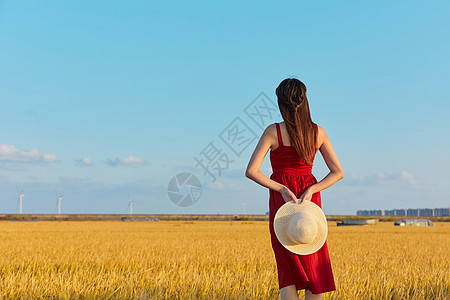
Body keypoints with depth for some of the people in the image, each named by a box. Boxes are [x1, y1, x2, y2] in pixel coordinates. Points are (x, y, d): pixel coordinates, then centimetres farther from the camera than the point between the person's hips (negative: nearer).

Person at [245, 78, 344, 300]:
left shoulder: (273, 131, -9)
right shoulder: (318, 132, 0)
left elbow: (251, 171, -15)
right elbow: (338, 172, -1)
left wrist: (282, 190, -13)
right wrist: (310, 191, -10)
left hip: (282, 200, -3)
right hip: (310, 200, 3)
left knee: (288, 267, 3)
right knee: (313, 266, 10)